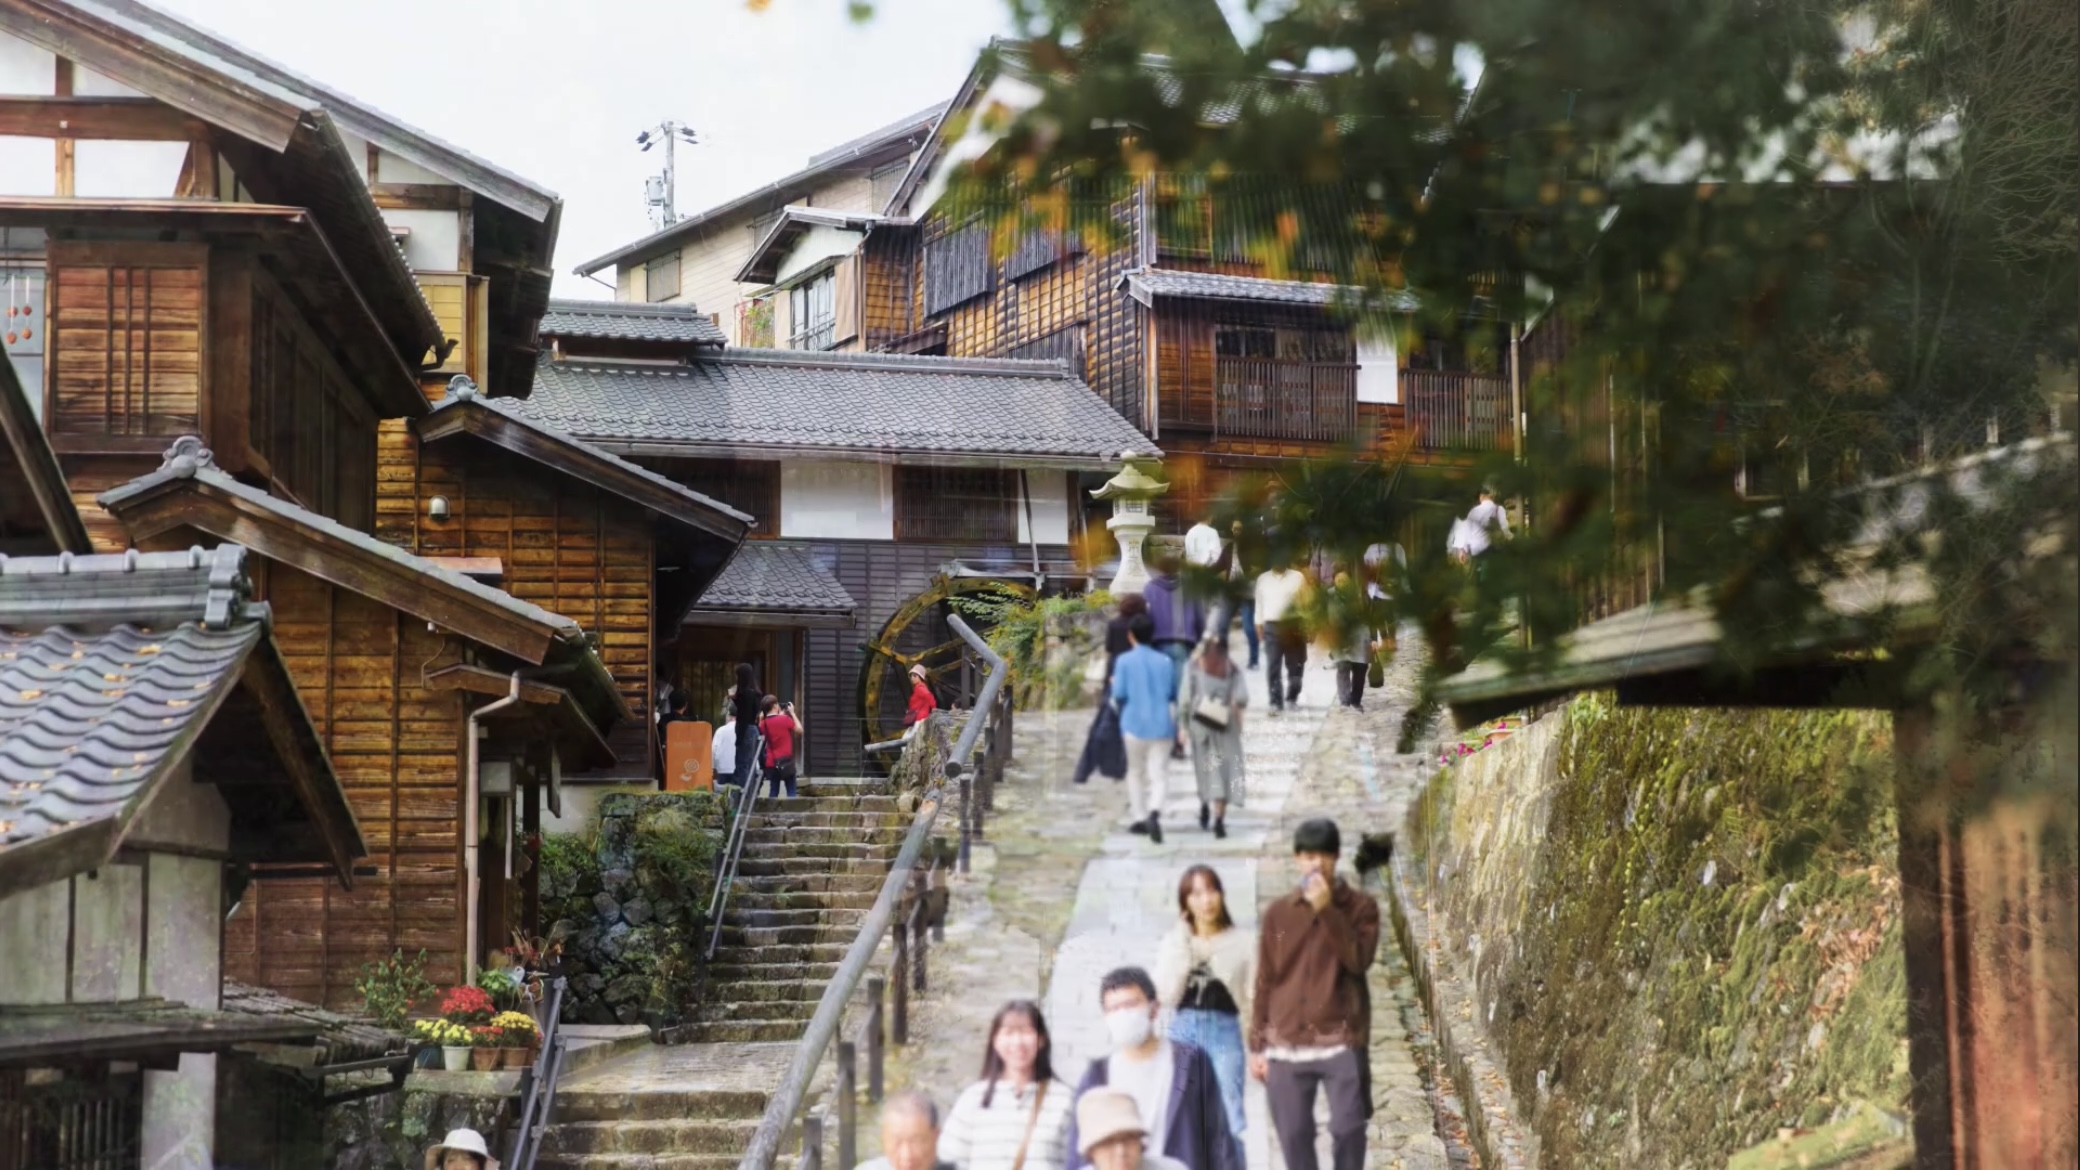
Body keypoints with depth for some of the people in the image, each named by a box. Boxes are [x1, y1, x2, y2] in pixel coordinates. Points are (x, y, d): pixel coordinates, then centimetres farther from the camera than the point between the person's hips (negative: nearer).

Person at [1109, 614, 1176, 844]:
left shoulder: (1125, 661, -3)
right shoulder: (1165, 662, 5)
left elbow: (1119, 694, -8)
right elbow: (1174, 695, 10)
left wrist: (1113, 684, 13)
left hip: (1135, 724, -1)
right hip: (1162, 726, 1)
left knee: (1136, 771, 17)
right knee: (1159, 774, -2)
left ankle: (1140, 818, 15)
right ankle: (1154, 811, -27)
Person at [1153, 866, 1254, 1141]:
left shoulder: (1243, 941, 3)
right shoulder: (1174, 941, 8)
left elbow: (1252, 998, 5)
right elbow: (1166, 997, 0)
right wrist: (1185, 957, -5)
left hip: (1225, 1032, -2)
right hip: (1183, 1030, 2)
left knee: (1228, 1120, -5)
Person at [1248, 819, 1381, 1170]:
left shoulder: (1360, 906, 3)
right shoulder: (1277, 914, 8)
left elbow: (1359, 960, -13)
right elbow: (1264, 983, 11)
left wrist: (1327, 910, -17)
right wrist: (1257, 1046, 8)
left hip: (1341, 1042, -2)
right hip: (1286, 1046, 2)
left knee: (1348, 1129, -10)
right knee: (1294, 1137, 2)